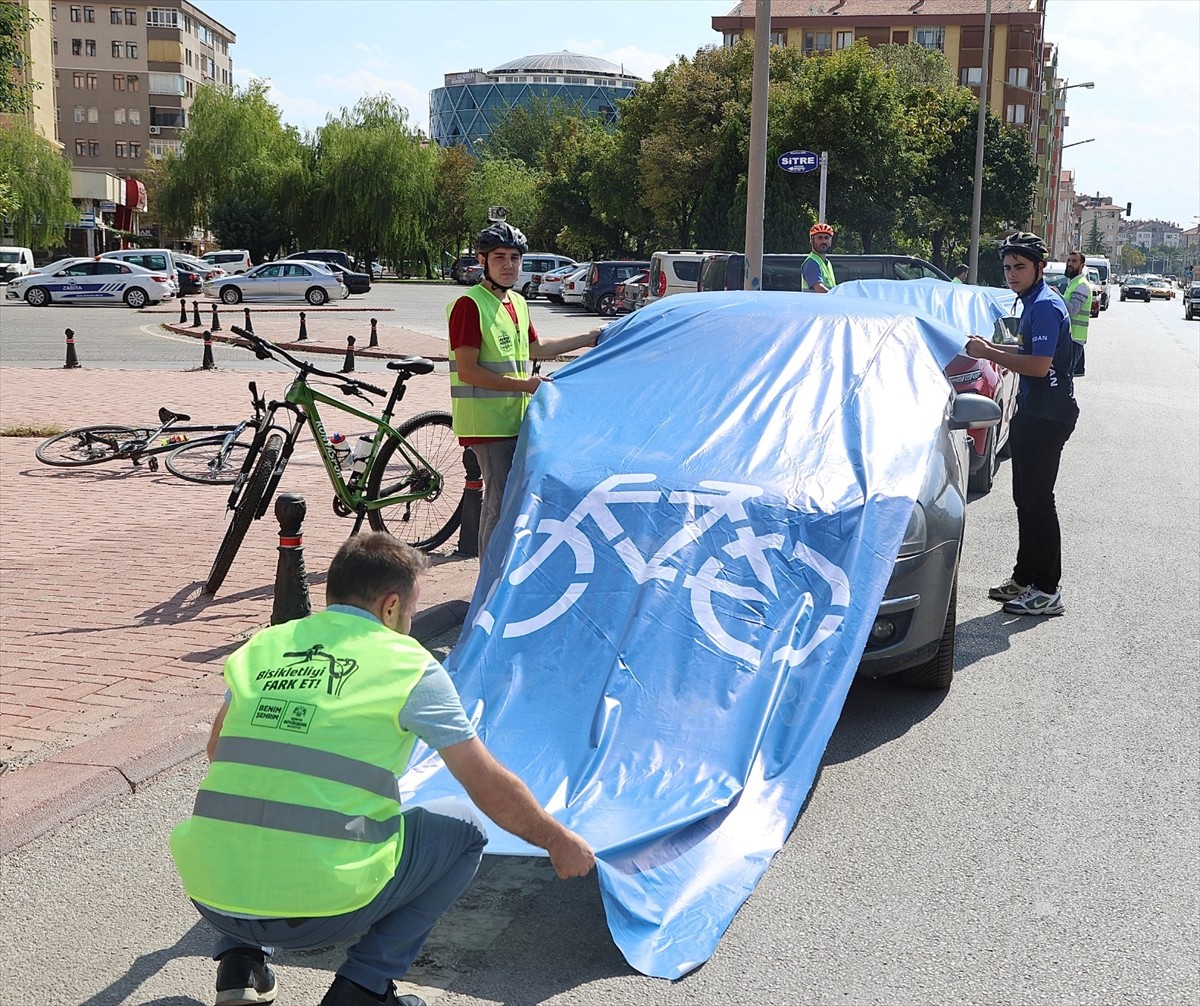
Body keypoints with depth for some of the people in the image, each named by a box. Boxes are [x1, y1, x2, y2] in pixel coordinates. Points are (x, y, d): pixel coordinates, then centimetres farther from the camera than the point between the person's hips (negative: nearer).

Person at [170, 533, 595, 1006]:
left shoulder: (264, 646, 11)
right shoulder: (409, 665, 0)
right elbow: (491, 789, 5)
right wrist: (560, 841, 21)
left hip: (212, 898, 5)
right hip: (320, 907, -4)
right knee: (463, 830, 17)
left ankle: (239, 965, 19)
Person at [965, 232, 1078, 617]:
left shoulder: (1045, 306, -18)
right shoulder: (1034, 303, 14)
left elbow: (1039, 365, -25)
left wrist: (990, 354, -18)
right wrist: (991, 347, 11)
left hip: (1047, 417, -10)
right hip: (1032, 412, 10)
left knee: (1037, 499, -7)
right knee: (1026, 498, 15)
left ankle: (1047, 591, -1)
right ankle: (1025, 578, 25)